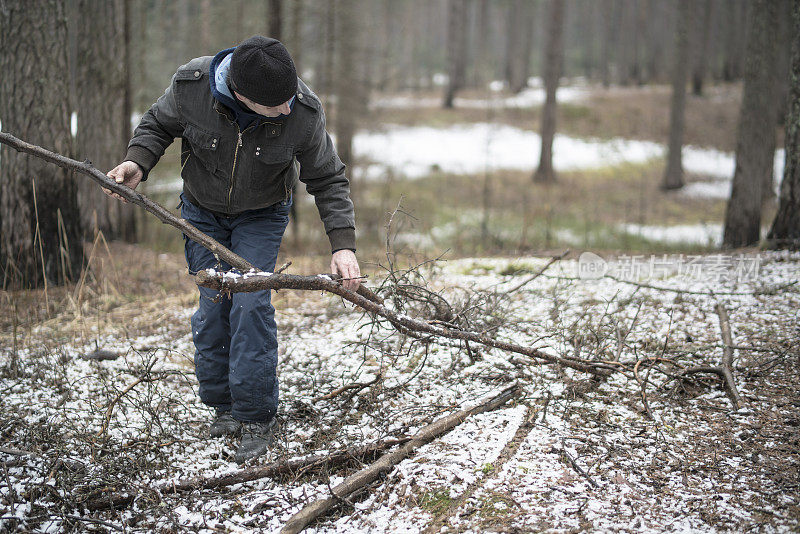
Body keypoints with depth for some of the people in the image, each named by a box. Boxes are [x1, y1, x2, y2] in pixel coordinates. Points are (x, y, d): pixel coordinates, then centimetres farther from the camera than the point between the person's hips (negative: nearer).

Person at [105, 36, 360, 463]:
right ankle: (223, 406, 18)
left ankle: (256, 417, -1)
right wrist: (137, 162, -26)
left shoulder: (303, 112, -29)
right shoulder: (191, 85, -30)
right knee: (212, 306, 1)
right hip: (202, 211, 2)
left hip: (261, 216, -1)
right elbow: (158, 125, -7)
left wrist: (343, 244, -24)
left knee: (251, 304, -12)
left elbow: (327, 180, -15)